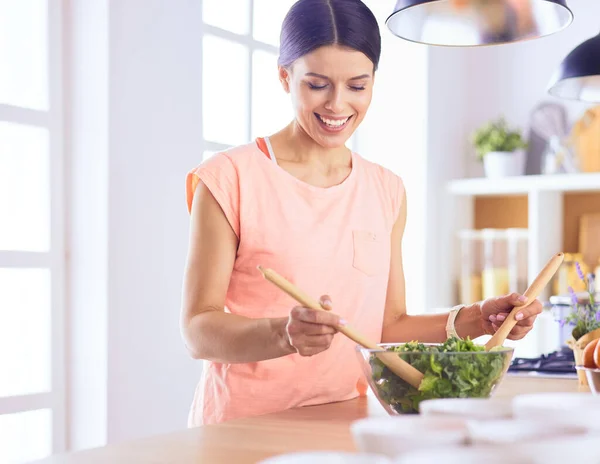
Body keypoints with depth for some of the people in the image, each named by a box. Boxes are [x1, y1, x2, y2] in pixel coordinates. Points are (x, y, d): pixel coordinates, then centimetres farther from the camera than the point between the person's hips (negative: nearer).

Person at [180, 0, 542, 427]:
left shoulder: (387, 191, 13)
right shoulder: (228, 179, -1)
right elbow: (199, 330, -7)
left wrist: (472, 320, 2)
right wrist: (283, 333, -24)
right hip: (243, 429, -3)